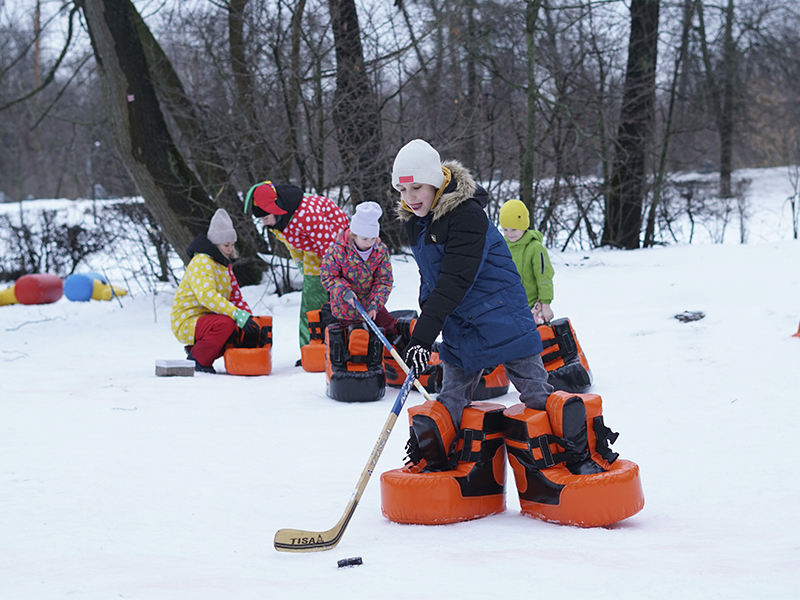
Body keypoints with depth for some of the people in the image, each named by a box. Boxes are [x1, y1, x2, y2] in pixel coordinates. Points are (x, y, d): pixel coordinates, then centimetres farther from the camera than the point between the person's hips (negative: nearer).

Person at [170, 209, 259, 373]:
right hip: (187, 322, -9)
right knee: (226, 324, -34)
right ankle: (197, 358, -13)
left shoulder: (224, 265, 17)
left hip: (208, 319, 9)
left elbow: (235, 296, 16)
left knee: (245, 330, -4)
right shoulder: (201, 262, -15)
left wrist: (249, 317, -4)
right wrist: (237, 315, -38)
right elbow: (206, 296, -30)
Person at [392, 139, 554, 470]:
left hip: (501, 315, -7)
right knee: (452, 396, 4)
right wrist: (423, 326, 17)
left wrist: (424, 334, -31)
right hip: (459, 324, 7)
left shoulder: (467, 215, -23)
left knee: (536, 393, 0)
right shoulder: (413, 220, 4)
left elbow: (455, 281, -28)